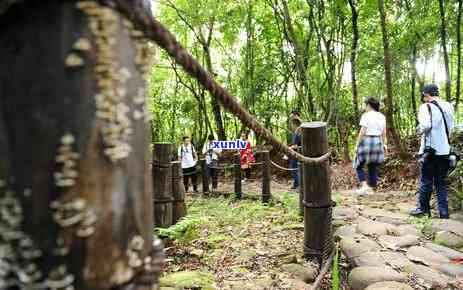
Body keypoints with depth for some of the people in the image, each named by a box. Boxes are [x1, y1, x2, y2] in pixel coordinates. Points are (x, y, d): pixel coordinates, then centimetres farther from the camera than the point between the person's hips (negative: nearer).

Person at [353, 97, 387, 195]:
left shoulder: (366, 115, -9)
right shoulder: (382, 116, 9)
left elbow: (362, 132, -14)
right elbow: (384, 132, 9)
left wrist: (357, 145, -9)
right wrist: (384, 144, 17)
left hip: (366, 141, -6)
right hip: (378, 142, 6)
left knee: (359, 166, 6)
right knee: (373, 167, 13)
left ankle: (364, 186, -8)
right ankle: (370, 189, 17)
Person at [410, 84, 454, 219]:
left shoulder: (426, 106, -10)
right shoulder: (448, 107, 8)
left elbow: (426, 125, -24)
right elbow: (450, 127, 12)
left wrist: (420, 129, -5)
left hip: (430, 150, -5)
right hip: (445, 150, 5)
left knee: (426, 181, 6)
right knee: (441, 182, 12)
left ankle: (423, 208, 15)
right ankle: (443, 211, 12)